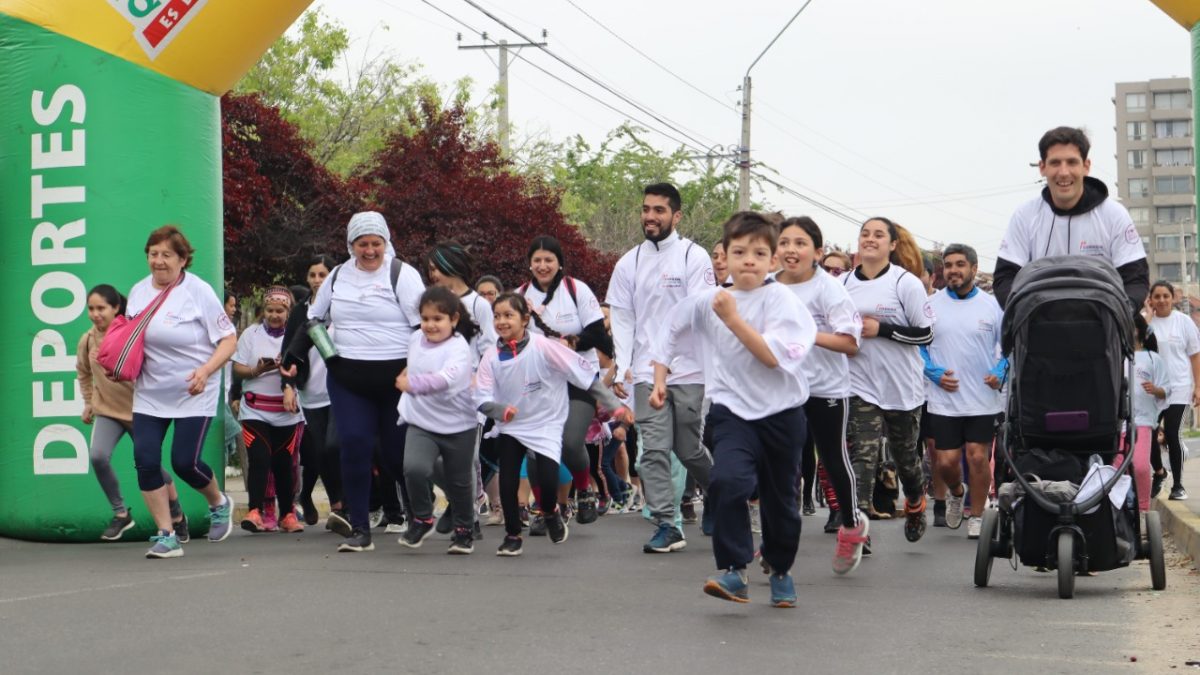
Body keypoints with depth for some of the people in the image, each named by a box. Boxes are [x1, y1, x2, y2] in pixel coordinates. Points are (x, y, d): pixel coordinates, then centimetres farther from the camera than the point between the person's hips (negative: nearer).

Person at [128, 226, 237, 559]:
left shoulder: (198, 291, -11)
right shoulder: (138, 291, 5)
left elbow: (229, 340, -10)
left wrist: (206, 370, -24)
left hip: (193, 394, -5)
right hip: (149, 394, 5)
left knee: (185, 461, -8)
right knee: (145, 460, -6)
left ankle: (219, 504, 25)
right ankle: (166, 536, 5)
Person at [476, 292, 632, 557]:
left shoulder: (543, 347, -18)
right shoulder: (492, 357, -8)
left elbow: (585, 374, -16)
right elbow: (482, 399, -8)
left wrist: (615, 406, -17)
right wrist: (501, 410, -31)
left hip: (546, 424, -3)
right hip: (510, 427, 3)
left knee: (547, 479, -14)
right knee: (507, 482, -3)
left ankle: (550, 513, 21)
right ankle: (512, 535, 20)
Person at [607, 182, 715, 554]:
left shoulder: (694, 257, -1)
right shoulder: (629, 263, 9)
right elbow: (622, 320, 8)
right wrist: (621, 369, -1)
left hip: (688, 370, -3)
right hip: (646, 372, 3)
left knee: (689, 449, 6)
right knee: (654, 450, -5)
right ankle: (666, 526, -2)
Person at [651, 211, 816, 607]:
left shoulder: (781, 299, -10)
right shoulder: (707, 302, -1)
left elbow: (773, 356, -22)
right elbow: (669, 335, 16)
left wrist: (733, 318, -23)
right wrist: (659, 380, 12)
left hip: (781, 413, -1)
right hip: (734, 412, 1)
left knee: (780, 497, 13)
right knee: (728, 481, -25)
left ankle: (781, 571, 36)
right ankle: (734, 572, -21)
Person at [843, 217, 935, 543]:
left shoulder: (906, 282, -7)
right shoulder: (843, 283, 5)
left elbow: (926, 333, -11)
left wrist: (880, 329, -18)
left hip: (902, 387, -1)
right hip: (859, 385, 1)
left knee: (905, 453, 15)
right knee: (862, 456, -11)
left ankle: (915, 502, 43)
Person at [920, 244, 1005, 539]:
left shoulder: (992, 305, 1)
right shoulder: (930, 305, 2)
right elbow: (917, 345, 7)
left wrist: (1000, 372, -10)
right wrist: (935, 373, -8)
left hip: (983, 400, -1)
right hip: (943, 400, 1)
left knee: (979, 458, 0)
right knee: (945, 462, 1)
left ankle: (977, 516, 16)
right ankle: (956, 492, 34)